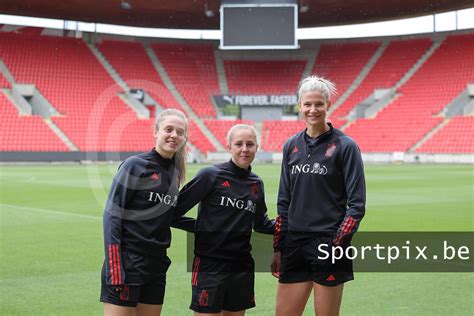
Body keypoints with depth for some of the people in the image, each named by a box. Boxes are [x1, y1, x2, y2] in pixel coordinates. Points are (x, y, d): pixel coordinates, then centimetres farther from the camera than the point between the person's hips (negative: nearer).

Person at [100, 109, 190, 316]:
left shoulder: (175, 171, 11)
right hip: (127, 263, -7)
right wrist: (114, 268, -18)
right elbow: (112, 215, -13)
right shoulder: (135, 165, -9)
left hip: (157, 264, 7)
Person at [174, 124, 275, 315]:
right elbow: (176, 208, -9)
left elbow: (261, 224, 20)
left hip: (242, 267, 5)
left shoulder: (256, 184, 9)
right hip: (209, 265, -5)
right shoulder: (211, 175, -8)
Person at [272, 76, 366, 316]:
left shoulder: (345, 146, -5)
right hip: (294, 244, 5)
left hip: (328, 244, -5)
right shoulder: (291, 146, 10)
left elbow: (357, 204, -6)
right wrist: (278, 248, 11)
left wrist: (338, 243, -14)